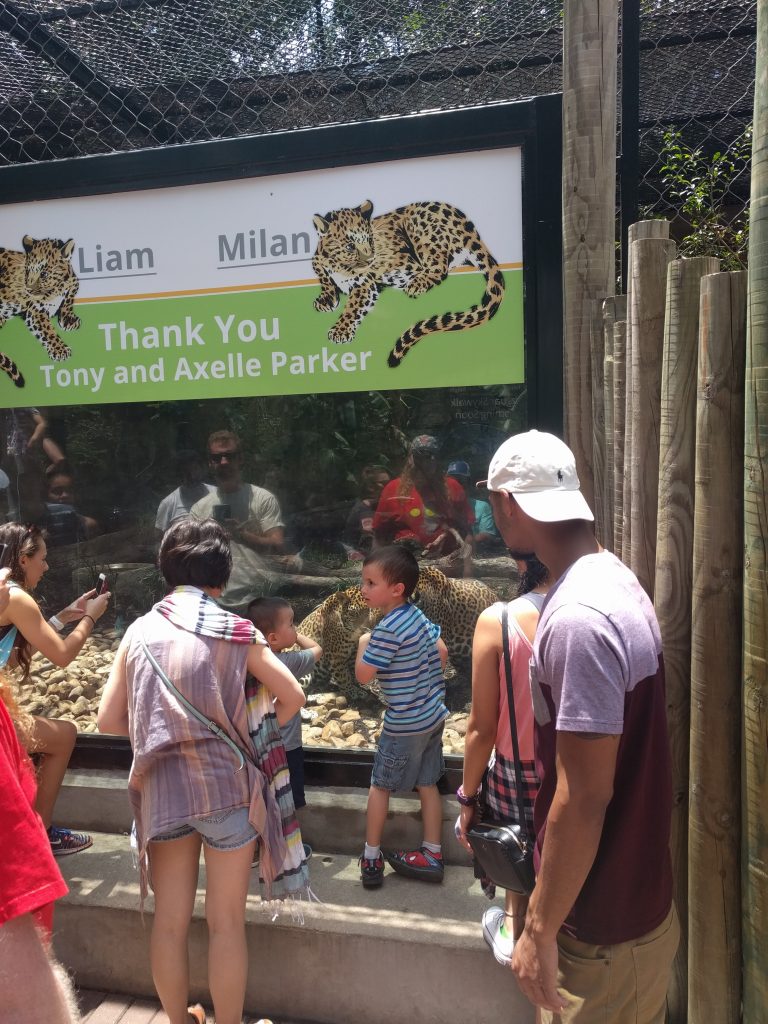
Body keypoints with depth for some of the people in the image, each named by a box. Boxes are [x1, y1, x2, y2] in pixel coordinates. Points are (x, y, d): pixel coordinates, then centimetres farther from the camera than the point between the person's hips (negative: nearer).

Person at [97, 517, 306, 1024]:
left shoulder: (139, 631, 0)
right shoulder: (237, 630, -7)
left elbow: (109, 720, 2)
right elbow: (293, 697, -5)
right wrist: (255, 737, 10)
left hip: (162, 790, 3)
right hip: (226, 787, -2)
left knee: (170, 921, 19)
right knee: (227, 924, 12)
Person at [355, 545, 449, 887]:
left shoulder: (388, 629, -24)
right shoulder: (419, 616, 0)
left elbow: (363, 676, -20)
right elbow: (442, 653, 9)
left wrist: (363, 644, -4)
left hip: (404, 724, -7)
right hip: (434, 715, 8)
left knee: (380, 786, 9)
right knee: (427, 784, 15)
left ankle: (371, 859, 19)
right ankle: (432, 856, 24)